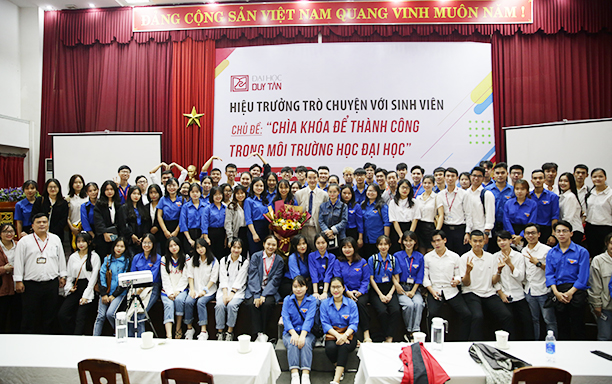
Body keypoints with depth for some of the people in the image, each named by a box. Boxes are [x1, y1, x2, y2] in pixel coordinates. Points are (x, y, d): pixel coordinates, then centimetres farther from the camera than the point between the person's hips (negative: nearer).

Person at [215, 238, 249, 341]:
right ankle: (220, 332, -14)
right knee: (219, 305, -25)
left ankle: (230, 332, -14)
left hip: (238, 291, -2)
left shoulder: (245, 262, 2)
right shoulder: (224, 260, 10)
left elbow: (239, 280, -5)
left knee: (232, 305, -29)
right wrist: (225, 293, -12)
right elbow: (223, 279, 2)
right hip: (224, 289, 2)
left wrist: (231, 293, -16)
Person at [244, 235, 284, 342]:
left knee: (268, 303, -30)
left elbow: (275, 280, -6)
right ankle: (258, 334, -23)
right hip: (254, 289, 0)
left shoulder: (279, 260, 2)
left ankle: (262, 333, -15)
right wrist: (256, 295, -20)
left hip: (270, 290, 0)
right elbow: (253, 276, -8)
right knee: (252, 303, -29)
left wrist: (264, 295, -18)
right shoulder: (256, 256, 0)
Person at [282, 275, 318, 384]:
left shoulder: (312, 300, 2)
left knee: (306, 343, -31)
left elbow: (309, 319, -11)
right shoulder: (287, 300, 7)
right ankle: (294, 374, -36)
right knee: (292, 343, -30)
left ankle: (306, 375, -37)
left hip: (306, 332, -1)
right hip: (290, 332, 1)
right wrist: (293, 333, -22)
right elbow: (286, 318, -5)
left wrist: (302, 335, -27)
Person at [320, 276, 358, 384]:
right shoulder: (325, 304, 7)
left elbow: (354, 324, -3)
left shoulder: (351, 304, 5)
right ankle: (339, 369, -1)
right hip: (331, 334, 1)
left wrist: (344, 335, -23)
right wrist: (337, 335, -18)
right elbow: (325, 323, -1)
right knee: (330, 348, -32)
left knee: (344, 346, -34)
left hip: (348, 335, -1)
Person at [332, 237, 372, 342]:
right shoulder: (338, 262, 7)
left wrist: (360, 292, -12)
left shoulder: (362, 262, 6)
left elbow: (366, 280, 5)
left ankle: (366, 334, -27)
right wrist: (348, 292, -13)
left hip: (360, 292, 0)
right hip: (344, 292, 0)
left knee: (361, 303, -33)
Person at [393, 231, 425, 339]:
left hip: (414, 288, 2)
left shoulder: (420, 257, 9)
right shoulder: (397, 256, 5)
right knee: (409, 305, -28)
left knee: (418, 303, -29)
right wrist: (396, 283, -18)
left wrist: (413, 291, -5)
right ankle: (409, 331, -10)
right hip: (401, 288, -2)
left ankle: (416, 331, -24)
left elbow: (420, 277, 6)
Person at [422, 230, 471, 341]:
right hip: (435, 291, -1)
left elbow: (458, 274, 11)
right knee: (432, 314, -27)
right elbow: (425, 277, 5)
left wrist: (457, 280, -13)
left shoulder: (454, 256, 9)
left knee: (467, 315, -18)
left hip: (451, 291, 1)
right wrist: (432, 291, -8)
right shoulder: (427, 257, 8)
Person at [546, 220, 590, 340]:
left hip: (576, 291, -3)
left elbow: (583, 277, -6)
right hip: (558, 292, 3)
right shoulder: (551, 253, 11)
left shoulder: (582, 252, 0)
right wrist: (556, 292, -7)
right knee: (562, 325, 9)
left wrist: (570, 292, -13)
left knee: (577, 326, -1)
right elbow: (549, 274, 7)